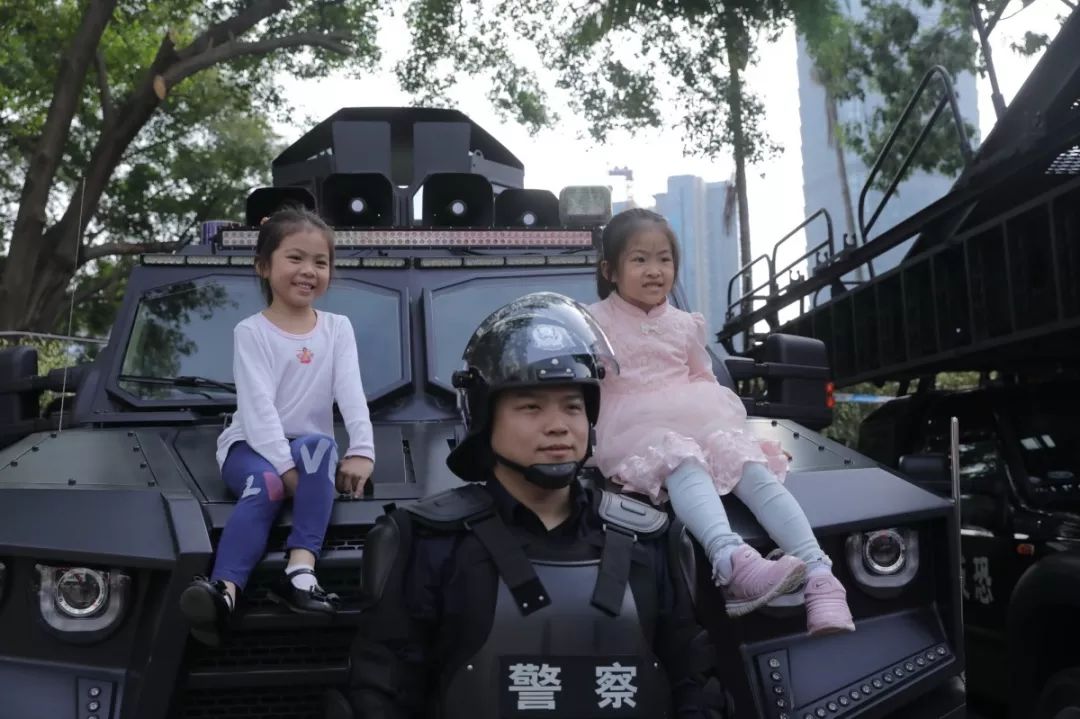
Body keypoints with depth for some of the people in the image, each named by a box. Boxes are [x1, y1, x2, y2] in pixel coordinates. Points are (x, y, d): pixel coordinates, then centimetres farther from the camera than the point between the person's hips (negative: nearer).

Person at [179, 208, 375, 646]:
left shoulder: (337, 329, 5)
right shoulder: (251, 332, -5)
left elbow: (351, 393, -9)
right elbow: (258, 405, -16)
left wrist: (362, 450, -25)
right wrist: (284, 465, -29)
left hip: (309, 444, 3)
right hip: (251, 445, -3)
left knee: (320, 445, -34)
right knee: (266, 484, -37)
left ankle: (301, 571, -44)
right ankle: (224, 590, -56)